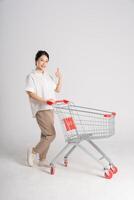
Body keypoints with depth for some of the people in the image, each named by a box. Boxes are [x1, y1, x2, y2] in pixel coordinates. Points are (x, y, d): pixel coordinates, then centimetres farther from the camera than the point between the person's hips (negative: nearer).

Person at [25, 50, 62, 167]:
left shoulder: (47, 76, 16)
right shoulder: (31, 76, -6)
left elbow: (57, 89, 17)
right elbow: (31, 93, -16)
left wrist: (60, 78, 3)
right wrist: (45, 101, -26)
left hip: (50, 109, 8)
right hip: (41, 109, -8)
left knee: (46, 135, 11)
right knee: (51, 134, -11)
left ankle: (42, 160, 23)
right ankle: (33, 151, 8)